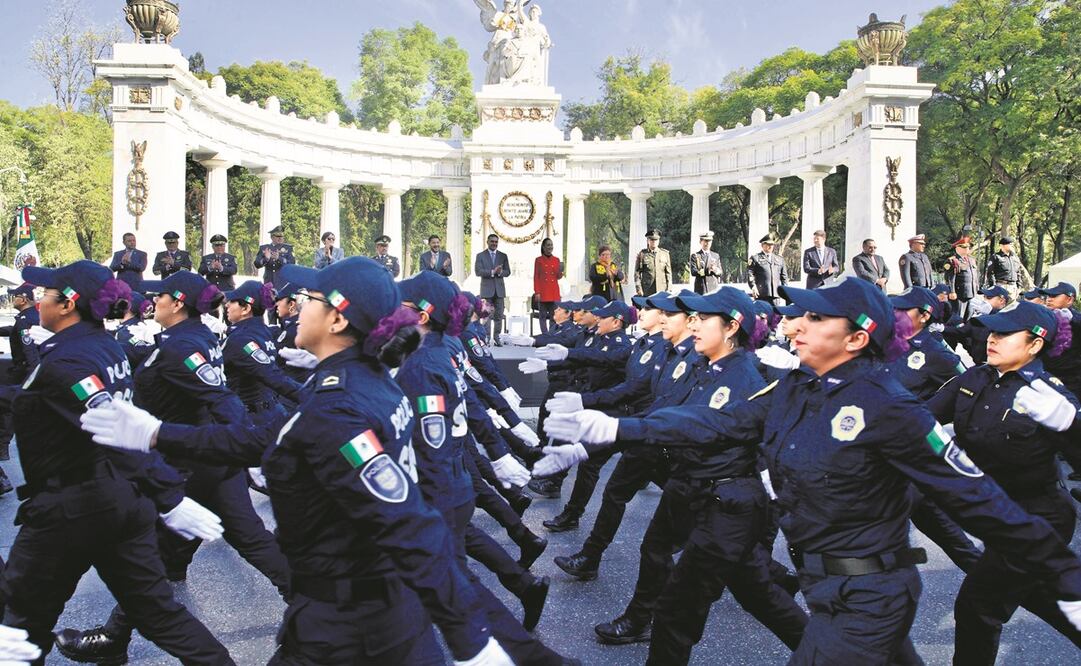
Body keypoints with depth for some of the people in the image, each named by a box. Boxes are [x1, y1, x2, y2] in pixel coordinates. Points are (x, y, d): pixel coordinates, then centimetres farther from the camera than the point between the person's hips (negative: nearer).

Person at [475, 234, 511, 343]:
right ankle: (487, 338, 0)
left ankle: (496, 337, 10)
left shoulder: (503, 256, 13)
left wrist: (500, 272, -15)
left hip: (499, 289, 3)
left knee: (499, 316, 3)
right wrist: (492, 272, -17)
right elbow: (478, 271, -6)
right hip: (486, 290, -2)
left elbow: (508, 272, 7)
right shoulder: (480, 255, 5)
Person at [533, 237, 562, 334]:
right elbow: (536, 277, 1)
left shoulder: (557, 260, 11)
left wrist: (561, 270, -9)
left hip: (554, 292, 2)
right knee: (543, 316, 0)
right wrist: (537, 292, -7)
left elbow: (558, 277, 13)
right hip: (543, 292, -2)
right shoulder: (538, 260, 3)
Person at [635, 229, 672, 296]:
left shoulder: (665, 254, 11)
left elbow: (668, 273, 12)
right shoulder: (642, 254, 5)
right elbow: (637, 273, 4)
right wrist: (639, 289, -4)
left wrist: (669, 289, 5)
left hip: (662, 290, 1)